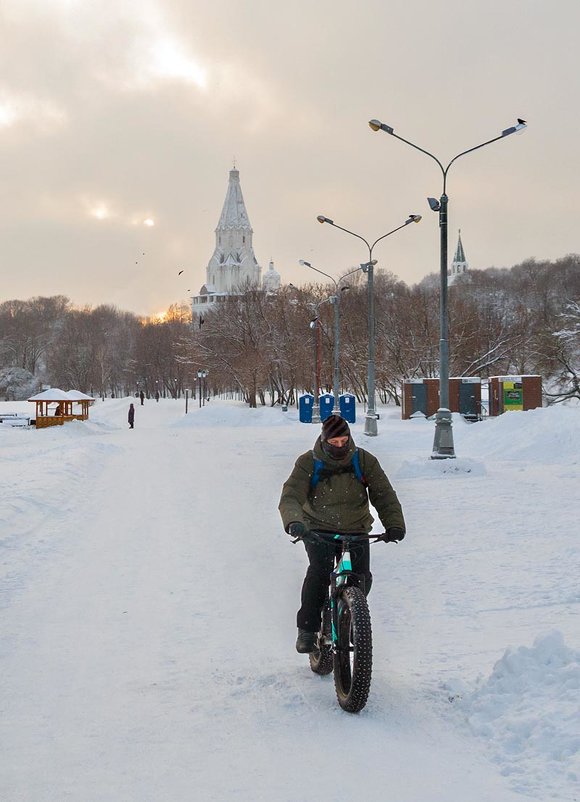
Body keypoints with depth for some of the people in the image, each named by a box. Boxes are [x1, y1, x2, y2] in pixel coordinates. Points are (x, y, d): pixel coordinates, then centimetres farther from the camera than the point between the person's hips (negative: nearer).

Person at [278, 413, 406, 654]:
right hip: (319, 530, -2)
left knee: (362, 578, -13)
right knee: (319, 571, -25)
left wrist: (394, 524, -23)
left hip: (356, 532, 2)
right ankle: (307, 629, -11)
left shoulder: (364, 461, -5)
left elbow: (384, 494, -7)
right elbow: (291, 496, -18)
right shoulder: (308, 463, -9)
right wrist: (294, 521, -39)